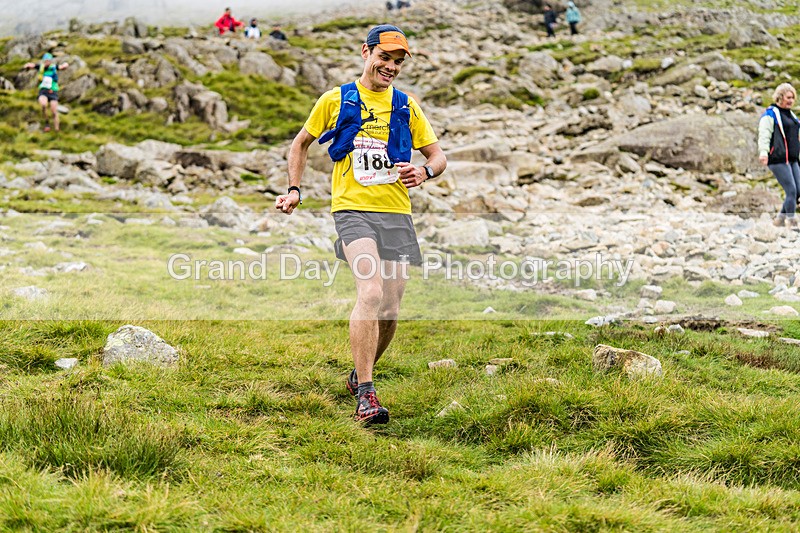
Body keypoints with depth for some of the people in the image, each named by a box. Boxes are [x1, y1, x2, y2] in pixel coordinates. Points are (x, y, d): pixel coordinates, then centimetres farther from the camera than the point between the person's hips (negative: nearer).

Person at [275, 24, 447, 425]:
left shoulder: (406, 106, 12)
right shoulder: (335, 100, 6)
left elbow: (438, 156, 15)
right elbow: (302, 143, 20)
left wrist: (425, 172, -7)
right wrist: (294, 189, 10)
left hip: (396, 214, 4)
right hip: (352, 209, -4)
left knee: (390, 309, 3)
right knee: (371, 292, -25)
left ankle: (359, 376, 30)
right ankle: (365, 396, -25)